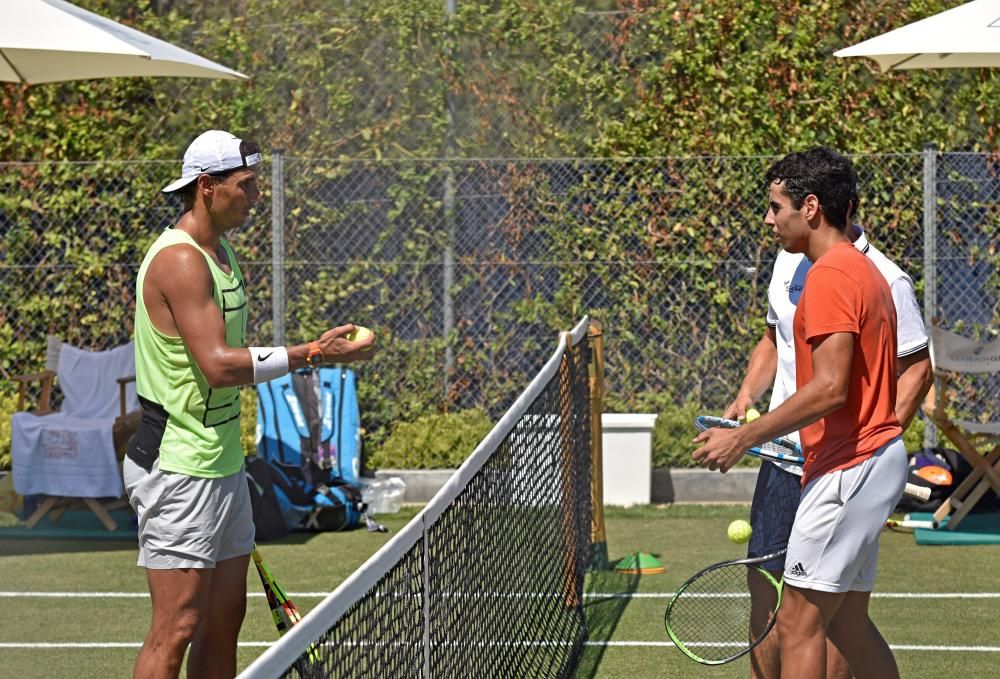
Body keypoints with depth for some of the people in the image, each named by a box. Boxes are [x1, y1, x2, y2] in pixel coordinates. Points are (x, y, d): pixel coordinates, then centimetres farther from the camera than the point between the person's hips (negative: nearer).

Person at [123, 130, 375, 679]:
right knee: (177, 627, -10)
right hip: (178, 467, -10)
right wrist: (310, 354, -23)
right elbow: (217, 364, -25)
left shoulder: (221, 253, 15)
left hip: (222, 465, 10)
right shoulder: (179, 259, -17)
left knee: (225, 619, 11)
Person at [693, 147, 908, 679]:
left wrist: (743, 438, -20)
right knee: (847, 624, 15)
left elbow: (830, 387, -24)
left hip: (847, 469, -11)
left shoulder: (830, 276, -16)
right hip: (873, 461, 11)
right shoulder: (863, 271, 17)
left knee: (799, 624, -8)